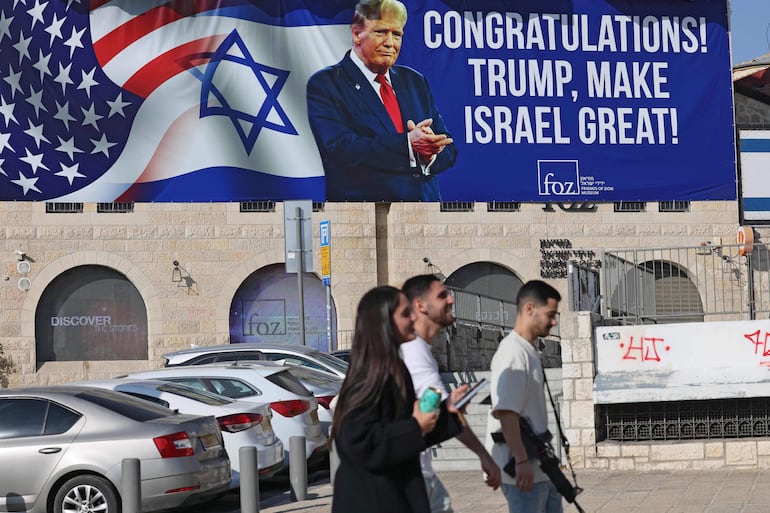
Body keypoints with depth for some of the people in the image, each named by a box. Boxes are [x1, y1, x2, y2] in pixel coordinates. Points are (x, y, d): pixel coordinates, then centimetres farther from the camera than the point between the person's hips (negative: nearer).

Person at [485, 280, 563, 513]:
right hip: (523, 468, -10)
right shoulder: (513, 353, -17)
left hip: (540, 466, 10)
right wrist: (522, 461, -26)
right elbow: (506, 413, -24)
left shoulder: (530, 351, 14)